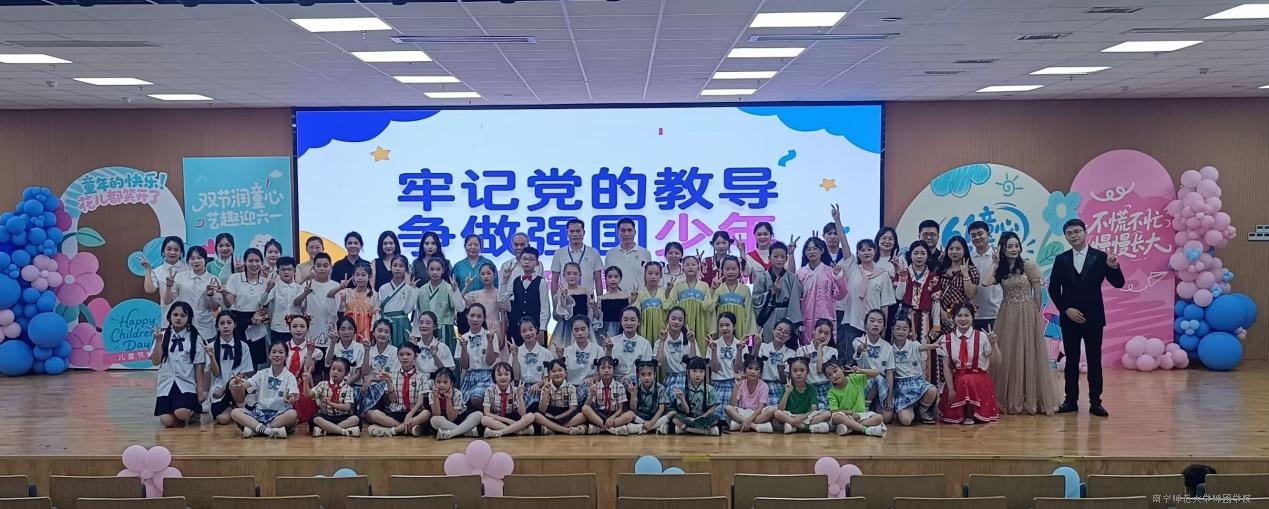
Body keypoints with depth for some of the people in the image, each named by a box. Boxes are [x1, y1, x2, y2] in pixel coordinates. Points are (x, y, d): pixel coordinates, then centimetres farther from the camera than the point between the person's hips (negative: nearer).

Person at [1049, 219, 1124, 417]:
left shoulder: (1100, 257, -2)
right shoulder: (1061, 260, 3)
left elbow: (1118, 284, -6)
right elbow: (1053, 289, 4)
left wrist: (1114, 267, -25)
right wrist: (1066, 310, -7)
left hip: (1093, 318, -2)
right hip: (1069, 318, 2)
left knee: (1095, 361, 2)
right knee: (1071, 360, 7)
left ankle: (1095, 402, 7)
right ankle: (1071, 400, 14)